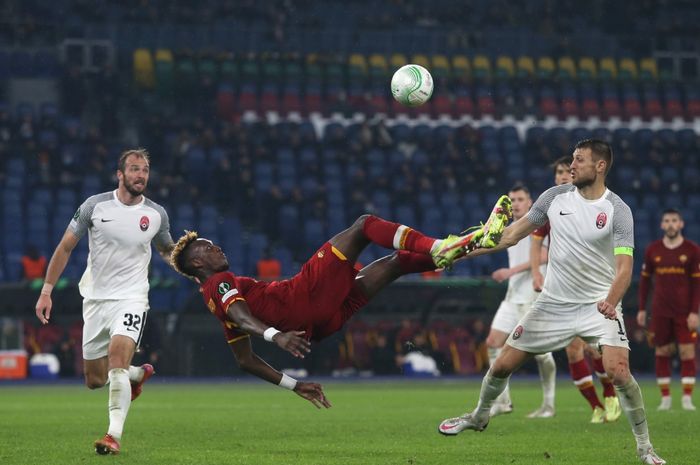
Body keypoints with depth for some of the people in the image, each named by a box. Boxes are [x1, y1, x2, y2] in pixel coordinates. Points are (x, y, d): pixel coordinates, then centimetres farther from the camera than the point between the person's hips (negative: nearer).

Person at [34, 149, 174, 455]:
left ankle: (114, 435, -26)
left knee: (117, 357, -27)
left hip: (131, 299, -2)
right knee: (94, 381, 7)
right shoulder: (95, 206, -3)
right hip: (95, 299, 2)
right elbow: (65, 247, 3)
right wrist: (46, 291, -2)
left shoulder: (156, 214, 1)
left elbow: (167, 250, 21)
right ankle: (139, 373, 38)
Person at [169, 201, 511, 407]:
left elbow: (246, 361, 26)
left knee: (397, 260, 11)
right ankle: (440, 249, -21)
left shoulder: (216, 303, 27)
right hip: (305, 296, -9)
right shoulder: (221, 283, 2)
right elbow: (241, 315, -20)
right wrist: (275, 334, -38)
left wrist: (293, 385, 24)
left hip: (322, 320, 9)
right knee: (365, 225, -5)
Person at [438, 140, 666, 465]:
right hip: (554, 302, 4)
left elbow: (624, 266, -21)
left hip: (599, 306, -4)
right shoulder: (555, 196, -1)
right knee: (503, 365, 6)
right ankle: (479, 417, 36)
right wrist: (464, 251, 1)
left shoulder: (617, 210, -13)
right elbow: (513, 234, 6)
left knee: (618, 371, -23)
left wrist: (611, 300, -41)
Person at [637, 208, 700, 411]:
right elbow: (645, 279, 11)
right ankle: (665, 397, 9)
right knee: (662, 352, 3)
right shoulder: (652, 250, 4)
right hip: (660, 311, 2)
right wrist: (642, 309, 7)